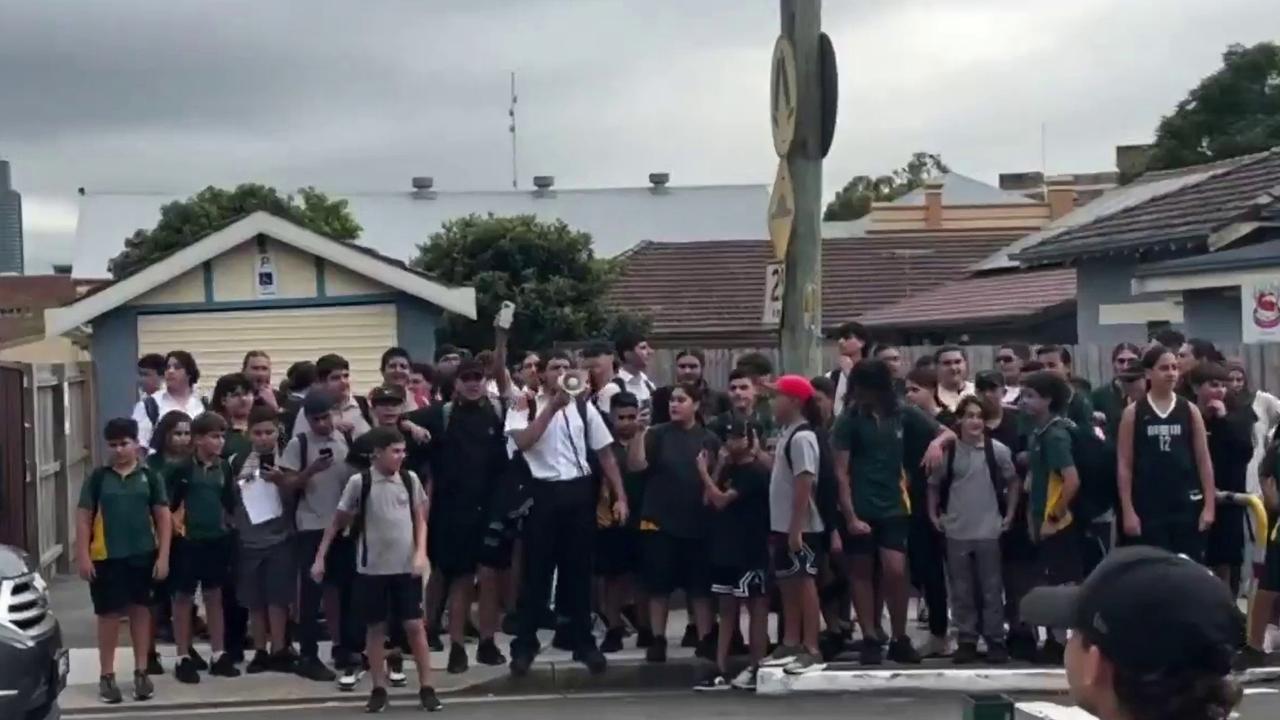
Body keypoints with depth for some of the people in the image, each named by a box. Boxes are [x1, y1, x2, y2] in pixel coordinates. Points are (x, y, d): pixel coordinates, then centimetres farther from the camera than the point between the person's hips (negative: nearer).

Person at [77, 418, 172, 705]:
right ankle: (106, 676, 14)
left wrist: (163, 556, -4)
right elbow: (83, 518, 1)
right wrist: (83, 556, -5)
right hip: (106, 557, -1)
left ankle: (141, 672, 19)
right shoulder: (97, 478, 1)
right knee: (109, 614, 5)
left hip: (143, 556, 1)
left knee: (140, 611, 10)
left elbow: (163, 517, 2)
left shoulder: (150, 477, 2)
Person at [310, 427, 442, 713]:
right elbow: (338, 521, 0)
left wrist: (421, 552, -6)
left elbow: (420, 518, 8)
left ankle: (426, 688, 7)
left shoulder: (410, 479, 0)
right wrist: (320, 557, -1)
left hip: (407, 567, 1)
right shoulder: (359, 482, -8)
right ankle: (379, 689, 15)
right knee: (375, 628, 6)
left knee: (414, 625, 1)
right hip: (372, 568, -1)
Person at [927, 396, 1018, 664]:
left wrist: (1009, 514, 3)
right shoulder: (947, 450, -2)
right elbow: (934, 484, 10)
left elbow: (1013, 482, 8)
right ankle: (967, 641, 15)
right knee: (962, 590, 7)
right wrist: (934, 514, 3)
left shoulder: (997, 450, -4)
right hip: (957, 531, 1)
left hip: (989, 530, -1)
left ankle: (996, 640, 12)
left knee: (992, 589, 4)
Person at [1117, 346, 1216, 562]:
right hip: (1148, 508, -1)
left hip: (1187, 505, 2)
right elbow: (1124, 466, 0)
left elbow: (1204, 461, 5)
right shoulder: (1133, 413, 0)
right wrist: (1127, 510, -6)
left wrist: (1209, 505, -1)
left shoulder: (1190, 410, 4)